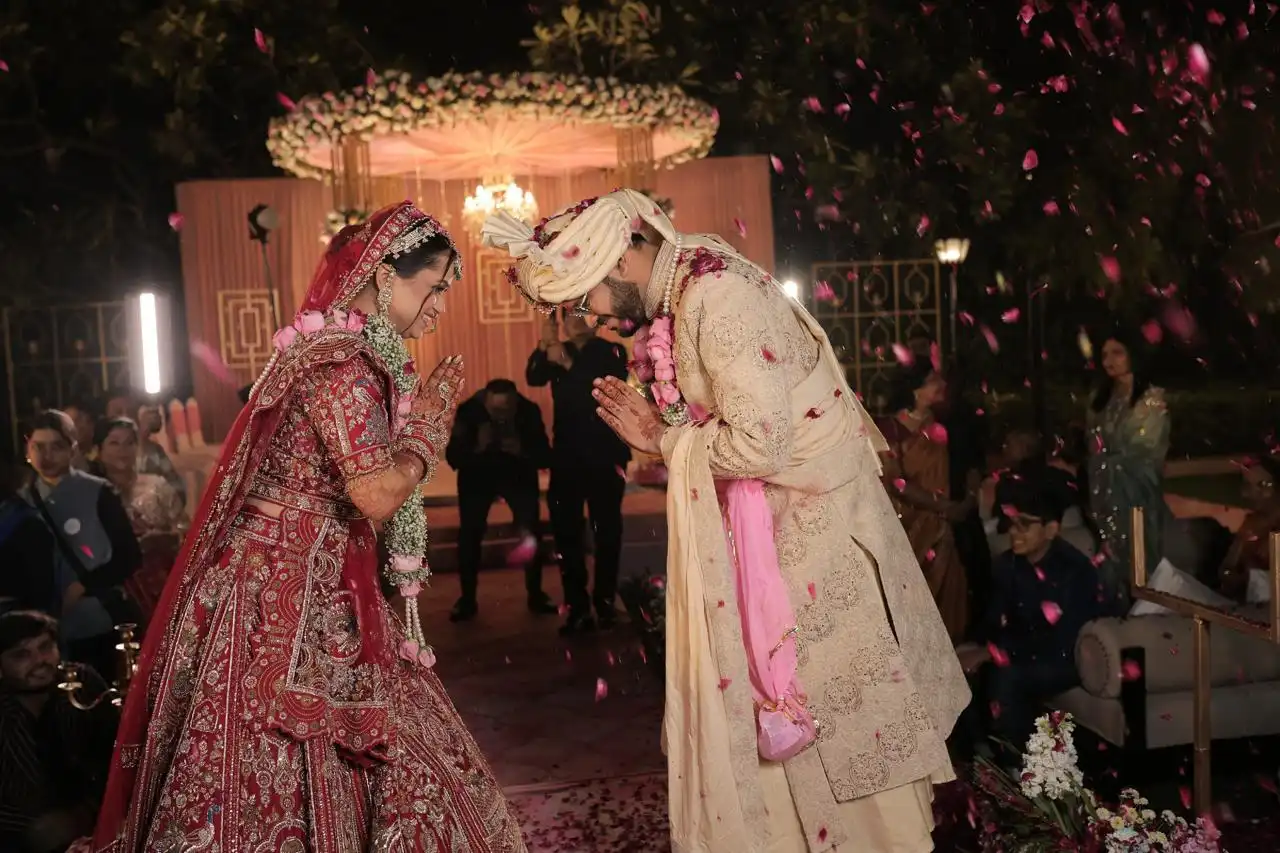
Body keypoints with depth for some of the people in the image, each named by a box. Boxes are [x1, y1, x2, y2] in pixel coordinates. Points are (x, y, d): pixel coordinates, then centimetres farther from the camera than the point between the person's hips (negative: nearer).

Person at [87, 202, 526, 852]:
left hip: (316, 585, 10)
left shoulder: (345, 349, 13)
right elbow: (379, 495, -22)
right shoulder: (343, 363, -18)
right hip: (289, 592, -10)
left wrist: (420, 409, 16)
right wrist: (428, 414, -9)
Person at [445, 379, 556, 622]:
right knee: (469, 535, -7)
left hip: (518, 474, 0)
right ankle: (467, 601, 8)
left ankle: (536, 596, 7)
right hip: (477, 476, 0)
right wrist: (477, 448, -43)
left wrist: (521, 451, -41)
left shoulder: (530, 411, -26)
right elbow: (453, 458, -25)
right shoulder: (468, 411, -28)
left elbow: (544, 456, -23)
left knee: (532, 532, -9)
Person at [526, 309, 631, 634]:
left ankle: (605, 604, 12)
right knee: (566, 530, -1)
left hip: (605, 454, -3)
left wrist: (569, 365, -23)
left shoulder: (611, 352, 2)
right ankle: (577, 608, 4)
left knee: (607, 530, 1)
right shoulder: (558, 354, 14)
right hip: (567, 455, 3)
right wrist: (543, 345, -20)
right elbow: (534, 378, -5)